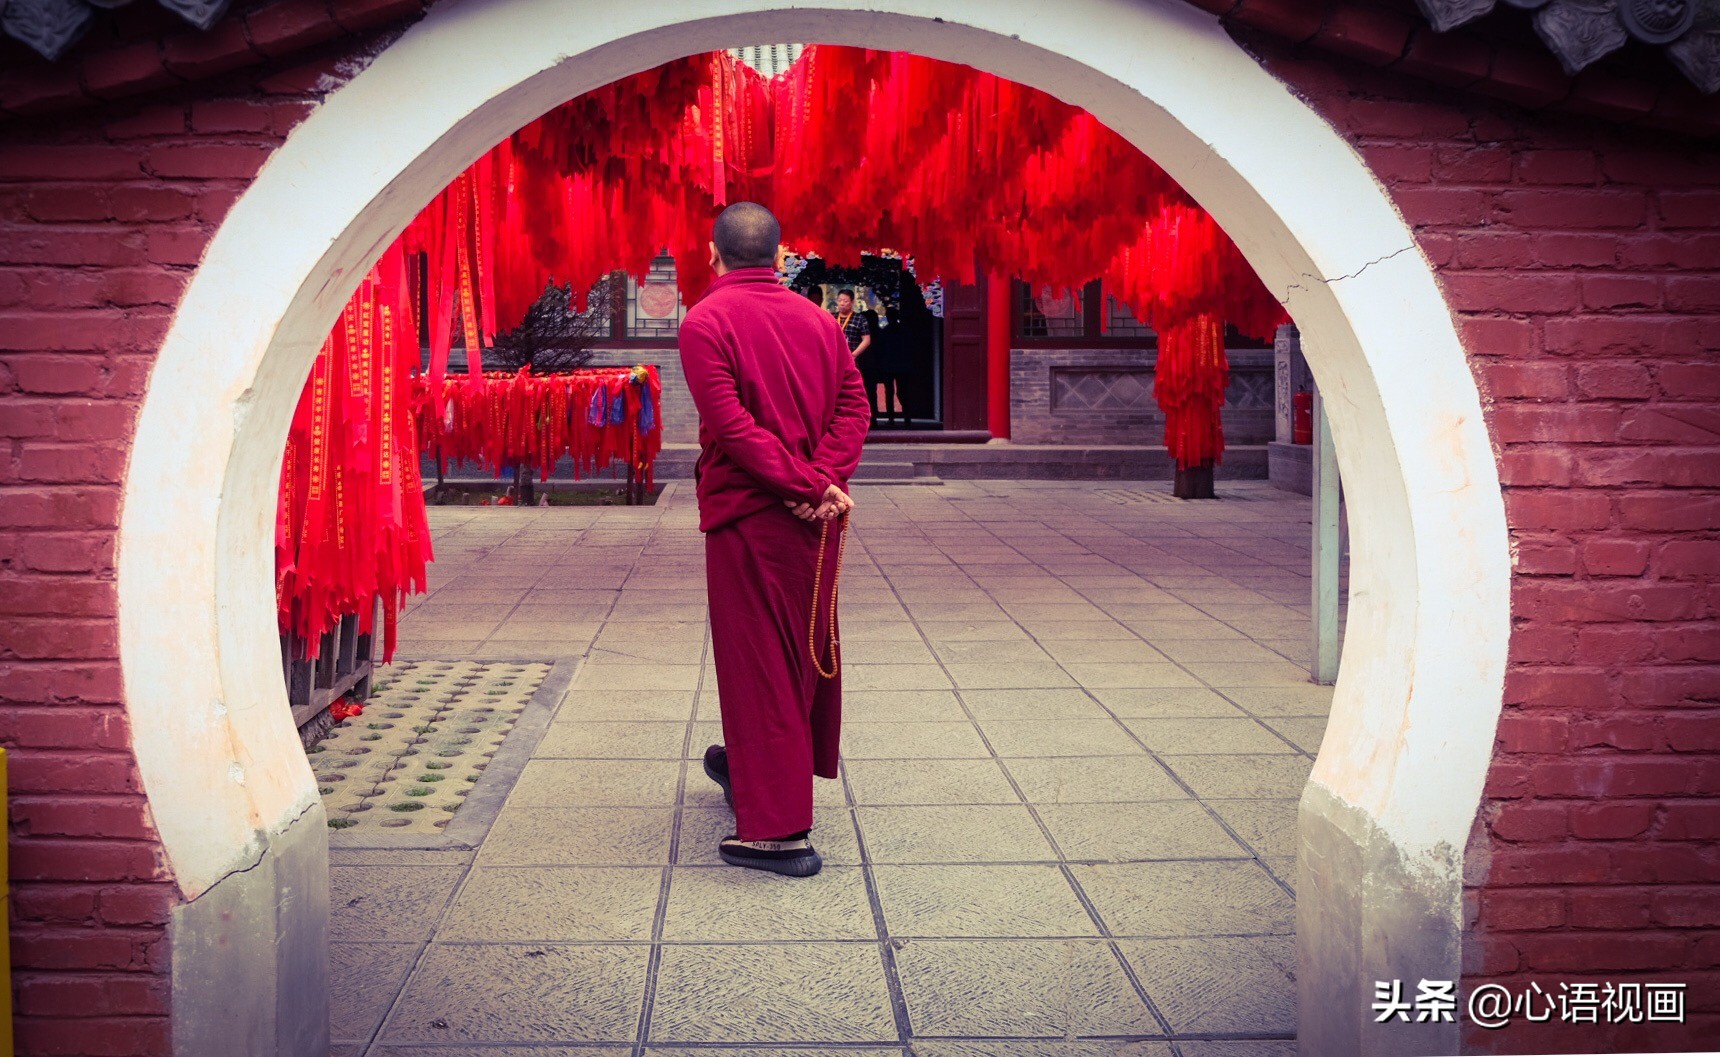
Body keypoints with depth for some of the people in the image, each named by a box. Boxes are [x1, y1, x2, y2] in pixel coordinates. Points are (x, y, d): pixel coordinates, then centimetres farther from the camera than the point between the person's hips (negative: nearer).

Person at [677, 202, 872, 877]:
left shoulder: (705, 321, -9)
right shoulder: (818, 320, 9)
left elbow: (733, 425, -19)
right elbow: (854, 405, -2)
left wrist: (806, 485, -18)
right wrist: (824, 482, -12)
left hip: (747, 513, -6)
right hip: (818, 517, 6)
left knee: (757, 659, -1)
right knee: (805, 647, 19)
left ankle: (778, 829, 0)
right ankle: (750, 769, 39)